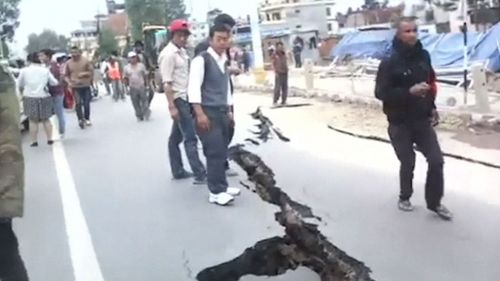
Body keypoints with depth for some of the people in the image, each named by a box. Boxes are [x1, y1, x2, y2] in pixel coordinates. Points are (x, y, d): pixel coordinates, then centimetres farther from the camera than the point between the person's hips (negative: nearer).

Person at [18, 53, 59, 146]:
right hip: (44, 97, 1)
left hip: (30, 98, -1)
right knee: (46, 119, 13)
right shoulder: (45, 70, -1)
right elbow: (54, 83, 2)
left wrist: (22, 92, 26)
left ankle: (34, 141, 5)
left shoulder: (24, 71, -2)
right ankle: (49, 139, 14)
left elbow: (19, 84, 7)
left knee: (33, 121, 5)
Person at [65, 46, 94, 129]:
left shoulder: (85, 61, -1)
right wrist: (68, 82, -9)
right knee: (78, 103, -11)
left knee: (86, 103, 6)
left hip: (86, 86, 0)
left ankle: (87, 119, 22)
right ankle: (80, 119, -6)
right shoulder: (68, 63, 3)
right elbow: (66, 75, 10)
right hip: (75, 86, 0)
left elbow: (91, 72, 2)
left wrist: (84, 73, -16)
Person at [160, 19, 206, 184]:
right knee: (190, 137, -9)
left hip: (186, 98, 9)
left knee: (176, 137, 14)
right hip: (178, 100, -9)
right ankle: (200, 175, -8)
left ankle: (178, 171, 23)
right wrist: (171, 106, -24)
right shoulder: (168, 54, -14)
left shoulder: (182, 51, 12)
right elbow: (167, 83, -19)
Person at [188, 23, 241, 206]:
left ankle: (221, 187, 21)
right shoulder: (201, 60, -10)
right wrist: (200, 113, -23)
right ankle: (216, 192, -2)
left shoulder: (224, 61, 16)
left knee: (221, 151, 11)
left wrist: (229, 111, 21)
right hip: (207, 112, -8)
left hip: (222, 112, 8)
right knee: (215, 151, -9)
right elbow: (194, 87, -17)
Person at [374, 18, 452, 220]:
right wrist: (409, 91, -28)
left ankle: (434, 202, 19)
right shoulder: (389, 63, -14)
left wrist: (432, 105, 11)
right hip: (399, 124, -4)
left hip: (422, 120, 4)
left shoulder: (423, 56, 2)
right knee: (408, 163, 7)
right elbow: (380, 93, -18)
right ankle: (405, 198, 33)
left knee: (436, 160, 1)